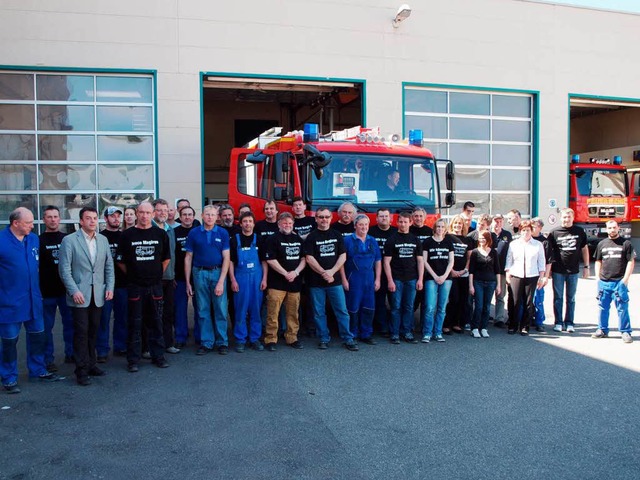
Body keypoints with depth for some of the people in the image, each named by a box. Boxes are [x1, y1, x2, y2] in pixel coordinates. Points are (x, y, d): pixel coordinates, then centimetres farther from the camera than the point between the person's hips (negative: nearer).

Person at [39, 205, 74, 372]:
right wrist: (37, 290, -8)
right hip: (47, 292, -2)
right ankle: (48, 359, 13)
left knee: (70, 322, 9)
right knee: (47, 326, 4)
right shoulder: (39, 241, 0)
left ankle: (70, 354, 22)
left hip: (67, 290, 3)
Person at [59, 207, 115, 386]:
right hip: (79, 295, -4)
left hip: (98, 295, 4)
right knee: (81, 332, -2)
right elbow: (64, 269, -7)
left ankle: (91, 364, 22)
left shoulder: (103, 240, 11)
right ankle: (82, 370, 5)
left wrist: (110, 287, 2)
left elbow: (109, 266, 13)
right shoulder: (69, 240, -4)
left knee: (93, 331, 10)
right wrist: (74, 291, -14)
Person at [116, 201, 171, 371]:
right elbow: (120, 261, 5)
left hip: (155, 285, 2)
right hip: (135, 286, -1)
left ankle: (158, 356, 18)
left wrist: (157, 274, 10)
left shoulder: (161, 234, 4)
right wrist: (132, 274, 4)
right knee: (135, 324, 3)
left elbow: (166, 258, 13)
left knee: (156, 322, 8)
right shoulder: (127, 235, 0)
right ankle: (133, 360, 11)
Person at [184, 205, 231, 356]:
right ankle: (206, 343, 15)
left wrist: (221, 281, -10)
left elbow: (226, 258, -2)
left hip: (218, 272, -1)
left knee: (221, 309, 1)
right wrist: (187, 282, 2)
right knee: (203, 310, 6)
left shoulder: (223, 233, 1)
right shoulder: (194, 233, 4)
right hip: (200, 273, 1)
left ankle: (222, 342, 12)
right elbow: (188, 258, 6)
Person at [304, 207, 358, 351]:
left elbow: (343, 256, 3)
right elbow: (309, 258, -6)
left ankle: (348, 339, 9)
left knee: (342, 310, 1)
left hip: (335, 280, 1)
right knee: (319, 313, 5)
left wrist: (331, 272, -10)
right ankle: (324, 339, 16)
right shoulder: (311, 237, 1)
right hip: (316, 282, -1)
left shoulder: (337, 235, 8)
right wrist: (324, 273, -13)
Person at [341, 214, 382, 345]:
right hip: (353, 280, -4)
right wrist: (344, 279, -9)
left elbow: (378, 261, 14)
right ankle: (352, 335, 13)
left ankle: (366, 334, 18)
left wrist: (377, 279, 7)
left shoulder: (372, 241, 11)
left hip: (369, 280, 4)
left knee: (369, 308, 6)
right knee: (353, 308, 0)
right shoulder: (348, 240, -2)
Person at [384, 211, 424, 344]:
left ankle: (407, 333, 15)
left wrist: (420, 279, 2)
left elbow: (420, 261, 10)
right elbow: (387, 261, -3)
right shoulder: (392, 240, 0)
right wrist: (390, 280, -10)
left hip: (412, 279, 3)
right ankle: (395, 334, 8)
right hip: (396, 279, -3)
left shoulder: (415, 240, 9)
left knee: (409, 307, 7)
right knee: (396, 307, 0)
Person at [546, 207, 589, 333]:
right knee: (558, 298, 5)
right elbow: (548, 251, 2)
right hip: (558, 271, -1)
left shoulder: (579, 232, 3)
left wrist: (586, 267, 7)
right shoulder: (554, 233, -2)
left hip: (573, 271, 2)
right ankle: (558, 323, 13)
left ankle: (569, 323, 17)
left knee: (571, 298, 9)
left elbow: (584, 249, 11)